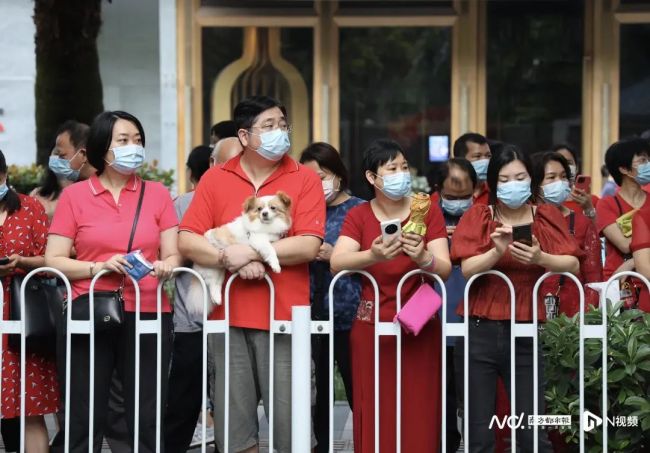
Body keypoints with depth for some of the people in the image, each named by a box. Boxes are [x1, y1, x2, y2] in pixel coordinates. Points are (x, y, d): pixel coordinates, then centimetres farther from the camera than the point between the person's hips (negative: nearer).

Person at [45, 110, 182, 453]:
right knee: (85, 422, 0)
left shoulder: (157, 194, 11)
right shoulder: (74, 196, 5)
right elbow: (53, 261, 1)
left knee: (148, 421, -2)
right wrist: (99, 267, -13)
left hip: (147, 315, 1)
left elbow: (174, 255, 7)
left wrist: (165, 267, -15)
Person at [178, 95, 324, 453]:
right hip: (228, 318, 2)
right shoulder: (215, 179, 7)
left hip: (283, 319, -2)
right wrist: (229, 259, -13)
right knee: (233, 423, 7)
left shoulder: (305, 180, 3)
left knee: (290, 422, -1)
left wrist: (250, 252, -12)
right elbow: (187, 241, 1)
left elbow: (309, 246, -7)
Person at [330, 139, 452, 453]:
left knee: (418, 421, 0)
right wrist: (373, 256, -34)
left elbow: (445, 269, -10)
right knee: (376, 420, 2)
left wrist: (423, 258, -33)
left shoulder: (428, 211, 0)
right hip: (372, 329, 0)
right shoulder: (358, 216, 1)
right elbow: (336, 262, -15)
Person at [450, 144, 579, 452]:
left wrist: (540, 258, -23)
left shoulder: (547, 217, 8)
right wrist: (497, 251, -25)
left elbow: (573, 265, -5)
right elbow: (467, 269, -8)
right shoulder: (477, 217, 5)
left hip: (528, 335, 0)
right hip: (479, 332, 0)